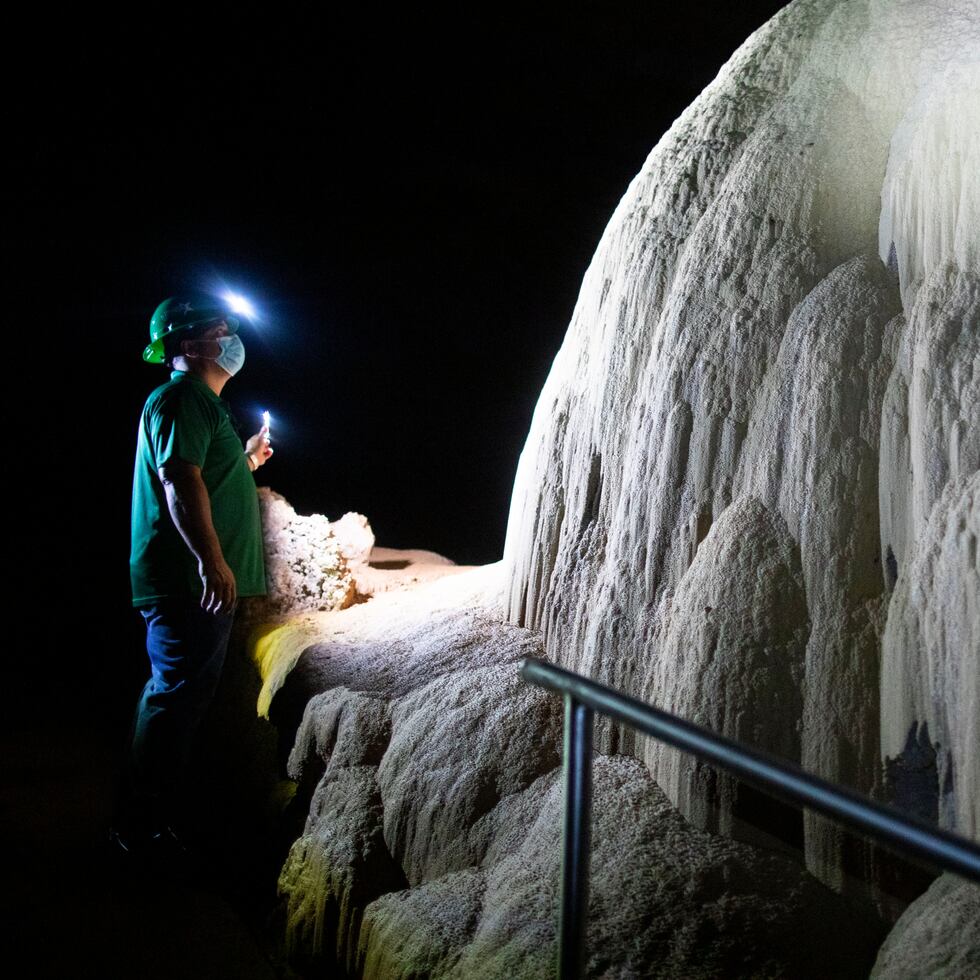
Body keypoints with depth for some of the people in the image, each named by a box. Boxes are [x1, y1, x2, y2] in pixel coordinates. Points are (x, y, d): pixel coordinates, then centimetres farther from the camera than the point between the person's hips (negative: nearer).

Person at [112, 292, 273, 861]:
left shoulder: (201, 401, 22)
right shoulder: (182, 397, -11)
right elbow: (179, 481, -24)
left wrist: (246, 460, 23)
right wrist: (212, 560, -30)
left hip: (200, 581, 11)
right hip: (190, 580, -11)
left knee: (180, 695, 15)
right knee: (178, 695, -6)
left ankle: (149, 819, 27)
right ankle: (142, 828, 3)